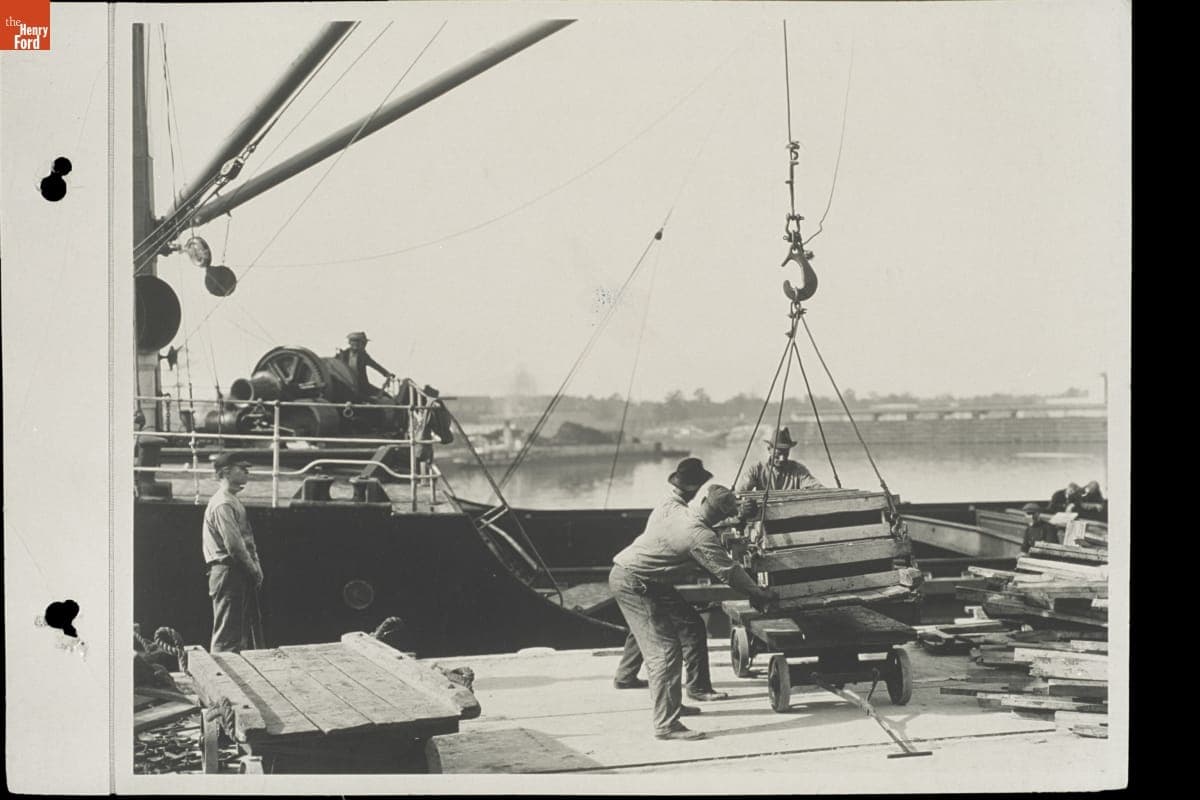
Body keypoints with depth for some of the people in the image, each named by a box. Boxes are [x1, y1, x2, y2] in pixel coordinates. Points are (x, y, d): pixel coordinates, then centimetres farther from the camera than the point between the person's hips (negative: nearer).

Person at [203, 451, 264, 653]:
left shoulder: (233, 501, 18)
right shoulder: (223, 504, -14)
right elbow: (234, 546, -20)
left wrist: (255, 569, 10)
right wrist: (255, 570, -10)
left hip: (241, 575, 10)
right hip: (229, 573, -10)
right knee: (227, 636, -6)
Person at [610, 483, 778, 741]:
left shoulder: (674, 510, 4)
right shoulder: (700, 536, -19)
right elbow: (728, 572, -12)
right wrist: (760, 595, 0)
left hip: (623, 572, 10)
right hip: (634, 583, -10)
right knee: (664, 651, -9)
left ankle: (669, 703, 32)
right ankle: (666, 724, -11)